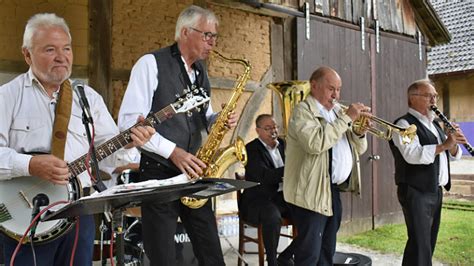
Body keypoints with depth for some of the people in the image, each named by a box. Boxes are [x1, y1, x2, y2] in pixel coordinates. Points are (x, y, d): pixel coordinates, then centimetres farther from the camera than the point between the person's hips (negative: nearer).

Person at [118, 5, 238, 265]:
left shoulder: (201, 71, 13)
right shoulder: (151, 63, -9)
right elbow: (128, 121, -15)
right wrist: (172, 151, -20)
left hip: (194, 174, 6)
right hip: (159, 172, -6)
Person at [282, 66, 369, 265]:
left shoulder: (337, 111, 17)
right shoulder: (303, 110, -8)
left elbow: (359, 149, 19)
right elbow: (316, 143, -26)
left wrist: (360, 132, -2)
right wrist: (347, 118, -19)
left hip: (334, 190, 8)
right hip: (312, 192, -8)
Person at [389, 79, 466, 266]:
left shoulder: (434, 124, 18)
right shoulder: (404, 124, -9)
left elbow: (453, 155, 13)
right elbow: (413, 155, -25)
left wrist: (453, 143, -7)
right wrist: (443, 145, -25)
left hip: (436, 191, 9)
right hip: (416, 192, -8)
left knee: (429, 242, 16)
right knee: (420, 244, -7)